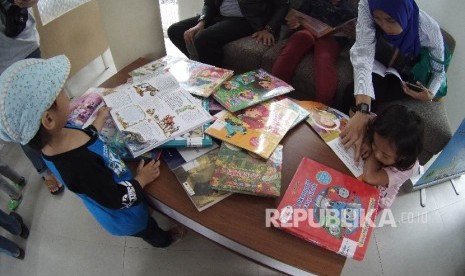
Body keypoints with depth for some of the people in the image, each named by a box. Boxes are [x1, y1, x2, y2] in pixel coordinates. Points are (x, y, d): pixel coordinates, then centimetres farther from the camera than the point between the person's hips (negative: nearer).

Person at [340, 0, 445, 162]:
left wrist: (430, 94, -33)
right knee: (354, 95, -24)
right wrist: (362, 110, -56)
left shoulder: (428, 29, -30)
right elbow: (363, 54, -44)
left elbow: (439, 69, -12)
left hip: (405, 78, -1)